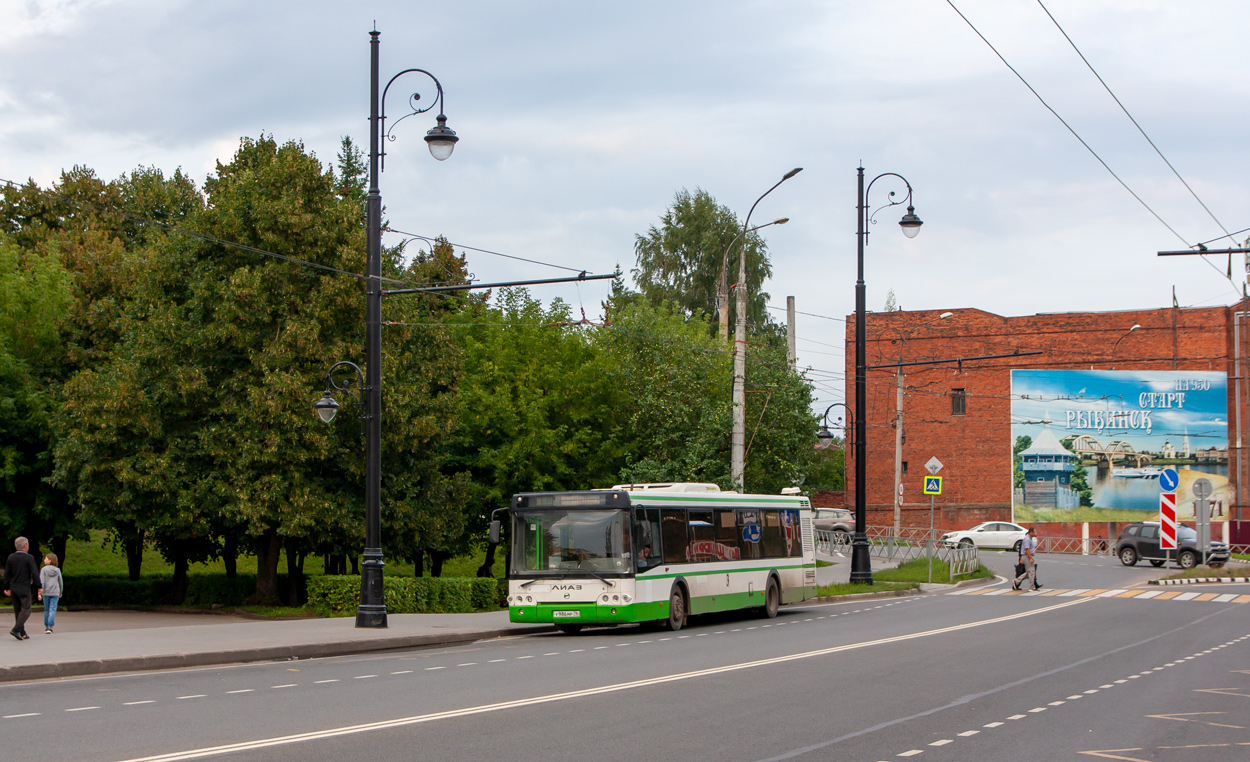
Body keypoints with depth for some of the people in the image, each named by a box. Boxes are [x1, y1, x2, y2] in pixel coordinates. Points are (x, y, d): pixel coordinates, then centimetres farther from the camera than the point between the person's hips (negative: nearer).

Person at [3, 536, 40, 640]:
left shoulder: (11, 557, 3)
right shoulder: (29, 558, -11)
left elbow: (7, 574, 6)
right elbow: (35, 573, -12)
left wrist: (7, 588, 12)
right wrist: (38, 587, -5)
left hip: (13, 588, 6)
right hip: (24, 589, -6)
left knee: (18, 611, 12)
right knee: (25, 610, -1)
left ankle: (22, 634, 14)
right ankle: (16, 630, -17)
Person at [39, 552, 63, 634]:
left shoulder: (43, 570, -3)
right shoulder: (57, 570, 5)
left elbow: (41, 581, -11)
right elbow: (61, 582, 11)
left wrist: (39, 593, -13)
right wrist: (60, 592, 25)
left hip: (46, 593, -1)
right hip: (55, 593, 1)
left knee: (46, 610, 12)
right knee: (53, 609, -1)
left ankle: (46, 627, 17)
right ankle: (50, 626, -14)